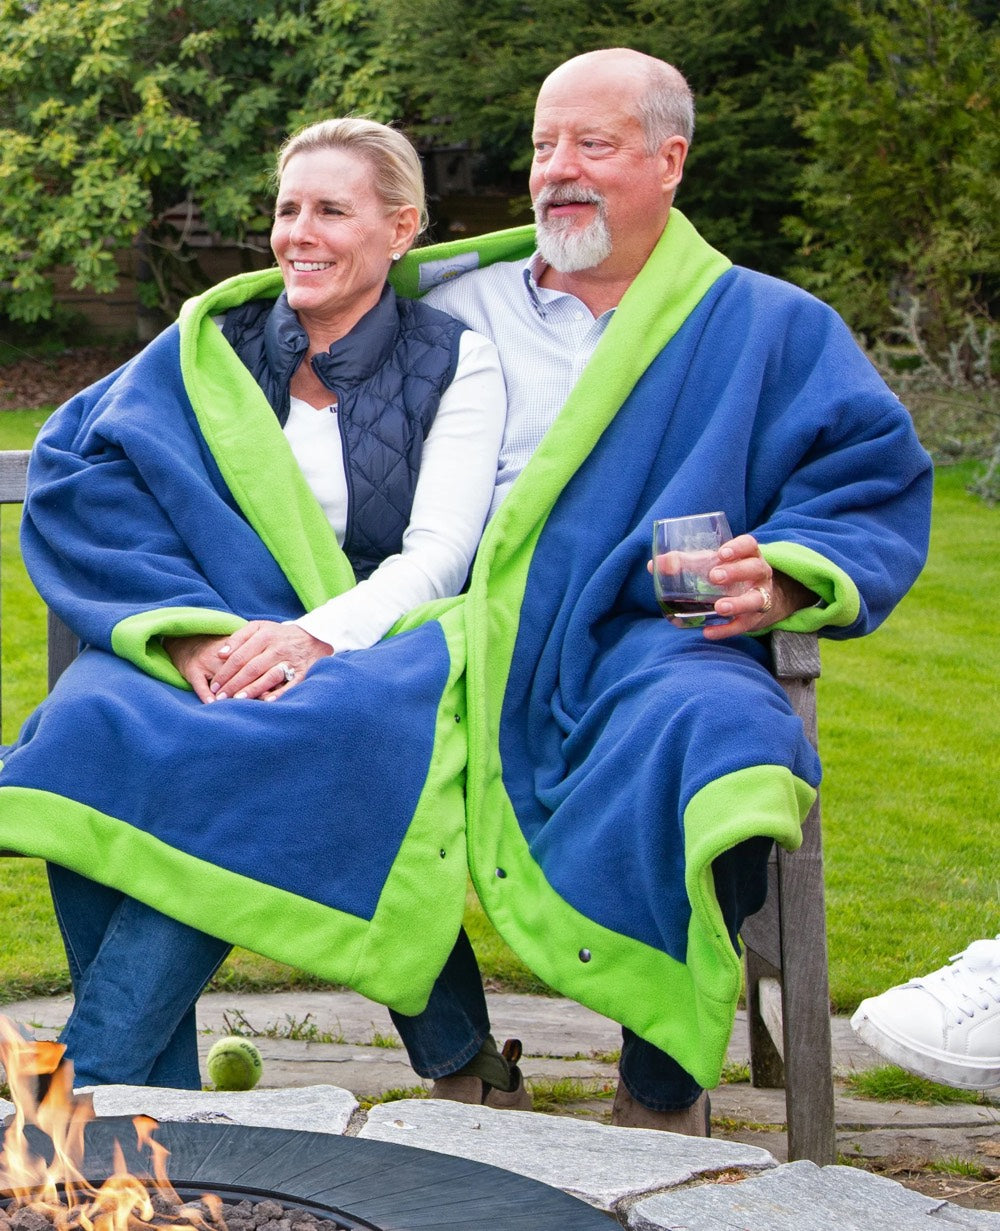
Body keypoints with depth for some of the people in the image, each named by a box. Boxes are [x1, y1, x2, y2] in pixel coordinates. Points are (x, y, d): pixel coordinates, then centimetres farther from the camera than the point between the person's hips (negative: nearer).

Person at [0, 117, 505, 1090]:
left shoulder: (455, 363, 8)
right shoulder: (213, 343, 13)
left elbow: (438, 555, -3)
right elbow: (97, 496, 1)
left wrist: (315, 636, -22)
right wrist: (193, 632, -18)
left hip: (357, 653, -2)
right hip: (199, 648, 2)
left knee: (249, 757, -37)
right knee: (93, 725, -33)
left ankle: (90, 1084, -33)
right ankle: (156, 1098, -30)